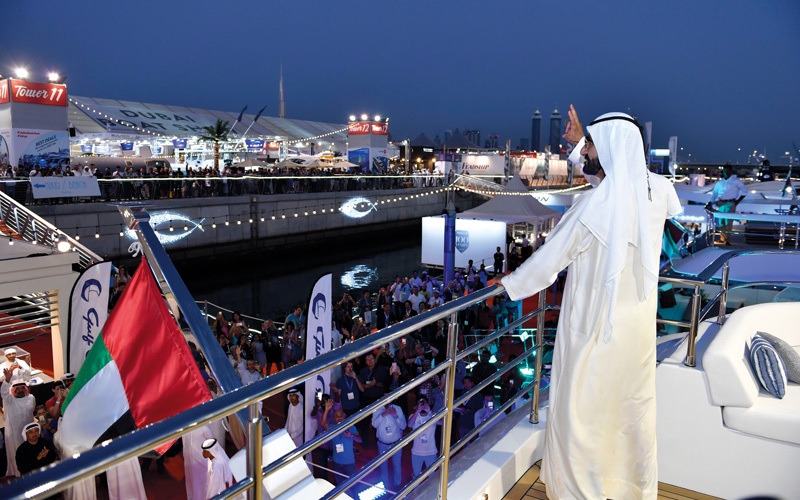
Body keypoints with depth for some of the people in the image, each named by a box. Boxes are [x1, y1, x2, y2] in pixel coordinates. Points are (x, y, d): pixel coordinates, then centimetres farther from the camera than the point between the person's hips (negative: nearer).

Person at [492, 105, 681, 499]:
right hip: (639, 322, 7)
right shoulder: (658, 191, -5)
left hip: (595, 326, -7)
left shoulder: (595, 204, -23)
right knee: (636, 405, 21)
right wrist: (584, 143, 18)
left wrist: (510, 283, 1)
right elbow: (621, 172, 19)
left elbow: (549, 260, -14)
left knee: (580, 408, 11)